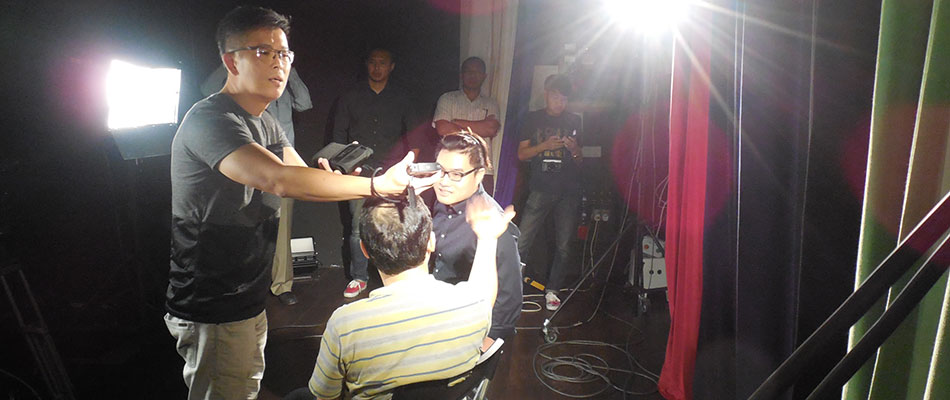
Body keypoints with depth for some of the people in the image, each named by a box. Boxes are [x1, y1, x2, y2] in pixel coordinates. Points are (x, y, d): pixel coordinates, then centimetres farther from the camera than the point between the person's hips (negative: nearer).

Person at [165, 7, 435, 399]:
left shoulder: (266, 122, 12)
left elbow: (301, 180, 8)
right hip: (213, 312, -9)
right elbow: (275, 177, -36)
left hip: (249, 301, 9)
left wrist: (330, 176, -16)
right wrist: (376, 185, -35)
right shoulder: (210, 118, -21)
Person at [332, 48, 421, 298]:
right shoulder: (351, 97, 13)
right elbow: (339, 133, 13)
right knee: (358, 226, -3)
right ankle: (359, 277, 9)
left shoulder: (401, 99, 13)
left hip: (392, 173, 0)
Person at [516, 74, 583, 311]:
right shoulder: (533, 119, 10)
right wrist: (545, 145, -10)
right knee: (522, 242, -9)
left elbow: (580, 162, 15)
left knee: (564, 246, 3)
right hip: (540, 190, -2)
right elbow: (521, 154, 6)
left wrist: (574, 150, -8)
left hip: (568, 191, 2)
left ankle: (552, 290, 16)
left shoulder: (574, 121, 13)